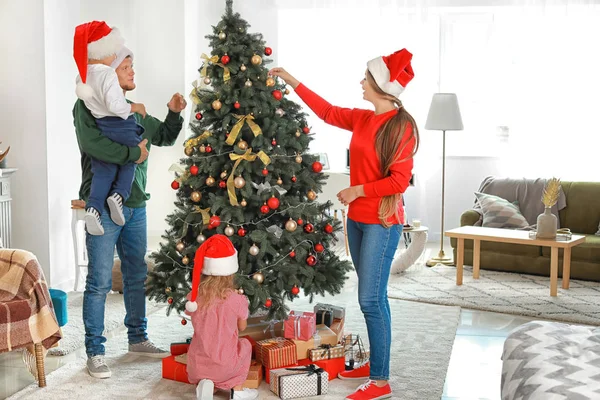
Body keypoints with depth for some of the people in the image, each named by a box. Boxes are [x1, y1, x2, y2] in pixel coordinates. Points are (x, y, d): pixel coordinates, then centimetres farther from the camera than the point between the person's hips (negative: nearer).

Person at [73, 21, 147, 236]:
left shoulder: (82, 75, 3)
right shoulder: (108, 74, -21)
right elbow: (116, 105, -27)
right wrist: (135, 107, -12)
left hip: (100, 127, 6)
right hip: (121, 127, -6)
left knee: (103, 170, 11)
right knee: (129, 161, 19)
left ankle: (93, 208, -3)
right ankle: (119, 195, 1)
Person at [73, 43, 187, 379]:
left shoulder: (134, 112, 13)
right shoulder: (88, 106, -9)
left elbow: (165, 138, 22)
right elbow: (93, 143, -27)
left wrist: (174, 114, 4)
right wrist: (133, 153, -19)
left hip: (135, 206, 7)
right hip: (103, 207, -7)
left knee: (137, 276, 16)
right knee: (100, 282, -3)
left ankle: (138, 338, 30)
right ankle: (95, 352, 6)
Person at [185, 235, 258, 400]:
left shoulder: (193, 297, -7)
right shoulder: (236, 299, -14)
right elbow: (242, 327, 4)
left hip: (197, 364, 2)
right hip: (225, 365, -2)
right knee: (245, 345, 27)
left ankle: (204, 384, 4)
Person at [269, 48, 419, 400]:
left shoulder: (402, 126, -14)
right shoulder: (362, 119, 8)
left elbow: (399, 181, -17)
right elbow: (327, 111, 23)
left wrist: (357, 190, -12)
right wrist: (292, 82, 25)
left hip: (383, 222, -8)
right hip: (357, 219, 8)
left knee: (371, 299, -8)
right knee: (373, 296, 14)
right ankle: (376, 363, 25)